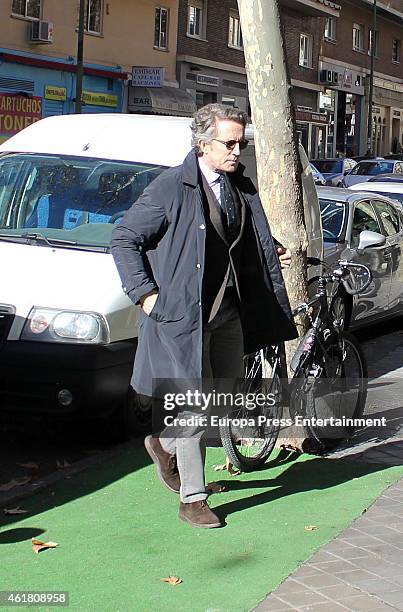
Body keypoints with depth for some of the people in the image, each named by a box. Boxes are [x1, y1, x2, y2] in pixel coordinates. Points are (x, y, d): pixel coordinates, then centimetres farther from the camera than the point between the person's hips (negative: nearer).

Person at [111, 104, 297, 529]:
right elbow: (124, 240, -7)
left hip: (230, 313, 7)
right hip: (182, 314, -7)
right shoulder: (171, 187, -12)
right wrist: (146, 294, -12)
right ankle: (191, 500, 11)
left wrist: (274, 257, 6)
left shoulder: (242, 187, 8)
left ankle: (166, 445, 38)